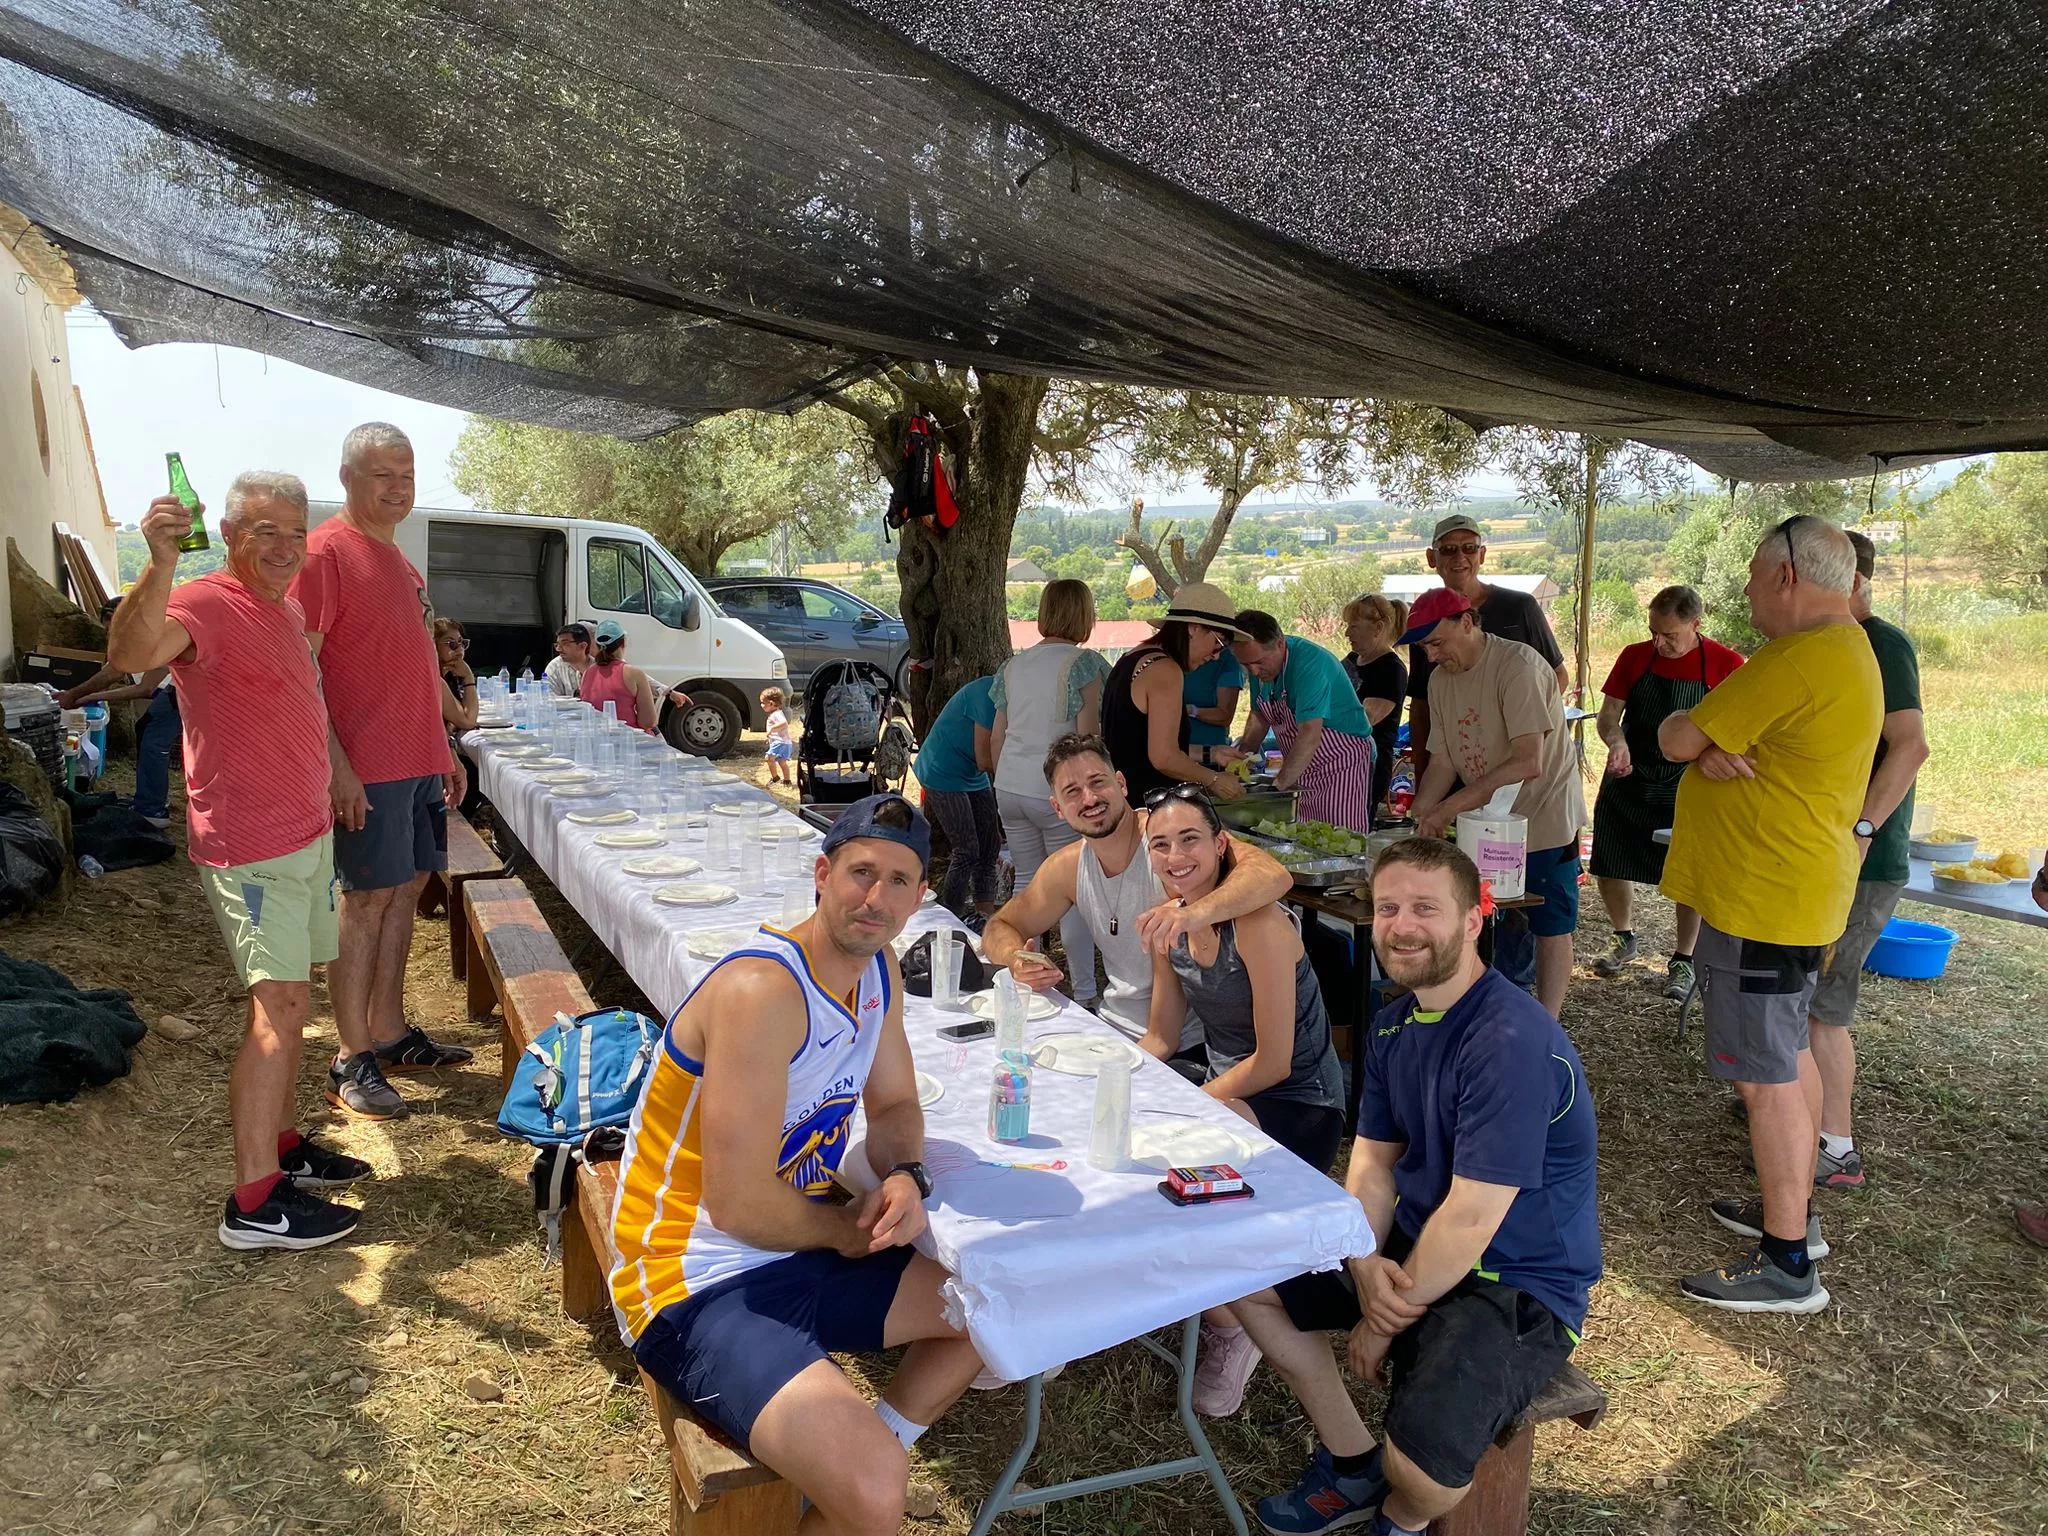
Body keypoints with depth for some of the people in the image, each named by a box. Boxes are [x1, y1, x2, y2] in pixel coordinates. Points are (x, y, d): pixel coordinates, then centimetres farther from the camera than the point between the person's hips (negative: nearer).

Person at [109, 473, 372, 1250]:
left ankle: (282, 1144, 29)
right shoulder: (207, 604, -16)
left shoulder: (286, 610, 13)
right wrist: (161, 563, -52)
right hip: (250, 846, -9)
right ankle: (254, 1202, -4)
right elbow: (130, 652, -38)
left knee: (290, 1002, 16)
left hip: (308, 832, 9)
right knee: (280, 1009, -10)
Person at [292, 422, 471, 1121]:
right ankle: (352, 1062, 5)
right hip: (367, 769, -8)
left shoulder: (397, 558, 17)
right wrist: (336, 764, -20)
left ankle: (390, 1034, 23)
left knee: (406, 889, 12)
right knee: (367, 900, -4)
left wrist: (444, 750, 20)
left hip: (419, 761, 8)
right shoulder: (326, 552, -10)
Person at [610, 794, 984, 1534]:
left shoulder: (877, 972, 1)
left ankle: (868, 1451, 21)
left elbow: (894, 1104, 15)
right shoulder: (762, 991, -27)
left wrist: (905, 1177, -7)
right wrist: (850, 1231, -9)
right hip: (697, 1287, -9)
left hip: (801, 1251, 9)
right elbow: (739, 1207, -27)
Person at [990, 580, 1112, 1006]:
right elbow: (1087, 735, -12)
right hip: (1058, 791, -6)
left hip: (1010, 788, 6)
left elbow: (996, 737, 15)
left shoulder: (1013, 665, 12)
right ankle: (1084, 994, 7)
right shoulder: (1083, 662, -7)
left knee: (1027, 881, 16)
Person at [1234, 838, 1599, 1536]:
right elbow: (1371, 1162, 4)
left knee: (1424, 1456, -31)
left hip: (1521, 1287, -8)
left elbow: (1471, 1222, -27)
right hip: (1410, 1244, 9)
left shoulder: (1513, 1043, -27)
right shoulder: (1394, 1023, 2)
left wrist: (1385, 1325, -15)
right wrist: (1367, 1271, -16)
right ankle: (1354, 1469, 20)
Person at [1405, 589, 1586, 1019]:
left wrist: (1451, 806, -31)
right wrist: (1417, 819, -10)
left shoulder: (1518, 665, -21)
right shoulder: (1441, 678, 2)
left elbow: (1528, 763, -28)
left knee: (1550, 927, 3)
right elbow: (1443, 761, 5)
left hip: (1542, 818, -6)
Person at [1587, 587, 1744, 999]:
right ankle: (1625, 940, 32)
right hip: (1627, 781, 2)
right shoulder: (1635, 657, -4)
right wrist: (1616, 740, -25)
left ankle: (1683, 961, 21)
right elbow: (1608, 714, -3)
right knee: (1610, 868, 7)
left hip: (1687, 790, -2)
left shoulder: (1726, 664, -10)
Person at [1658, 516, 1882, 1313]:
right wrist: (1716, 750, -13)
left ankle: (1788, 1264, 4)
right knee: (1788, 1054, 20)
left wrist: (1696, 737, 4)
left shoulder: (1796, 660, -22)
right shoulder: (1847, 650, 14)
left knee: (1766, 1076, -4)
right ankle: (1792, 1210, 35)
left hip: (1763, 900, -11)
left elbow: (1676, 738, -17)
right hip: (1792, 892, 11)